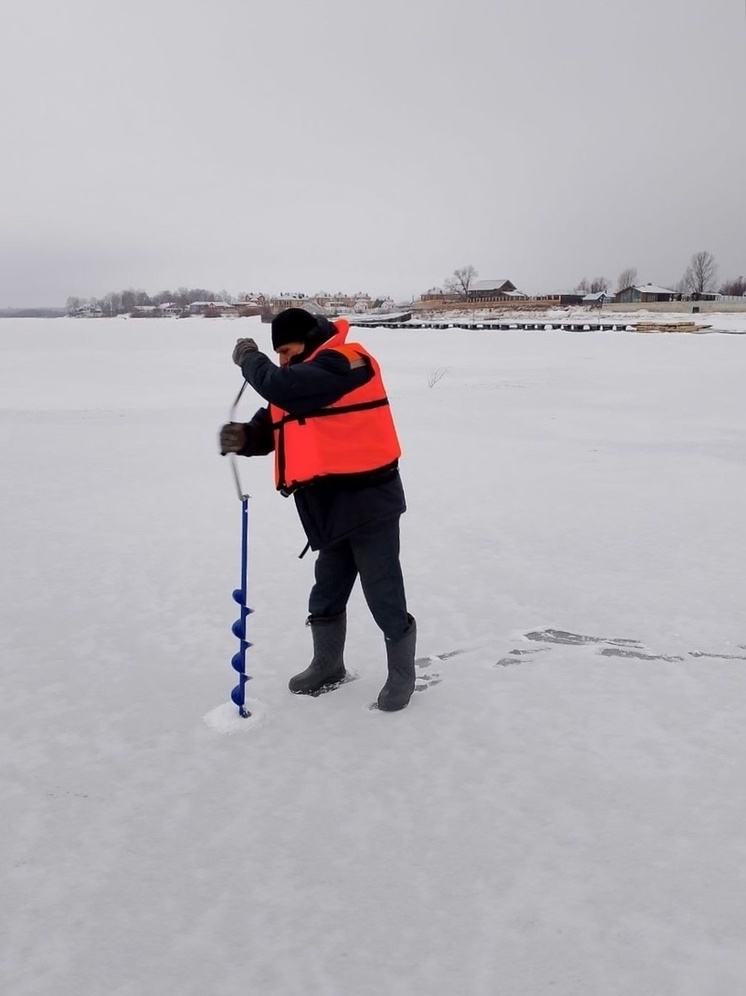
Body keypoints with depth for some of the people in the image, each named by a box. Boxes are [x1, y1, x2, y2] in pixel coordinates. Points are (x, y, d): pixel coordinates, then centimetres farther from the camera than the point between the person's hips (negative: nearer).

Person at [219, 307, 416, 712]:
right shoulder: (302, 379, 13)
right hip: (331, 505, 9)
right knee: (327, 591, 19)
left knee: (383, 593, 1)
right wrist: (244, 437, -10)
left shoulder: (343, 362, -16)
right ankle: (327, 664, 37)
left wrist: (250, 358, -9)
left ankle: (402, 673, 20)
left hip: (368, 500, -9)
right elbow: (273, 426, 12)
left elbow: (280, 388, -27)